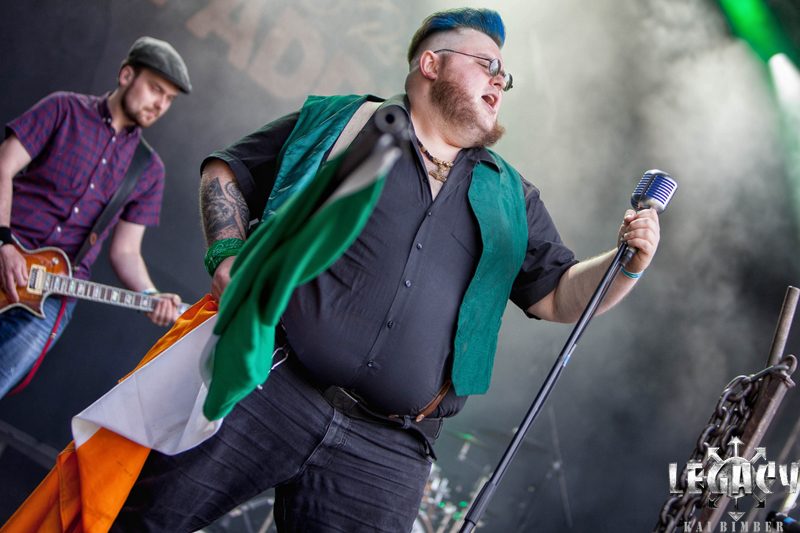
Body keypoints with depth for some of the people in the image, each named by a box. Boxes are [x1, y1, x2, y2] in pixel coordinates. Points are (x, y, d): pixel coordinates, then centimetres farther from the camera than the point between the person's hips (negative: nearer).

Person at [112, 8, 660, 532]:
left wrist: (626, 263, -2)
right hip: (263, 389, -2)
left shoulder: (511, 199, 19)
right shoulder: (336, 120, 11)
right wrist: (227, 255, -6)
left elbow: (560, 296, 17)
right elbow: (228, 172, 12)